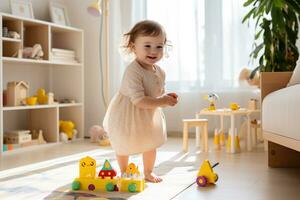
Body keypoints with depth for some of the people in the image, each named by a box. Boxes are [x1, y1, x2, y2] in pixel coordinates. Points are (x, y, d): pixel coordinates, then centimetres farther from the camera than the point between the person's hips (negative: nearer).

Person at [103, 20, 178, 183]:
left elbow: (158, 93, 5)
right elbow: (138, 101, -36)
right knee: (124, 146, 12)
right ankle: (124, 172, 37)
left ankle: (148, 172, 41)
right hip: (127, 115, -6)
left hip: (150, 115, 7)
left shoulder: (160, 72, -8)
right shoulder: (133, 71, -33)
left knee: (151, 144, 19)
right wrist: (162, 102, -36)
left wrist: (167, 98, -17)